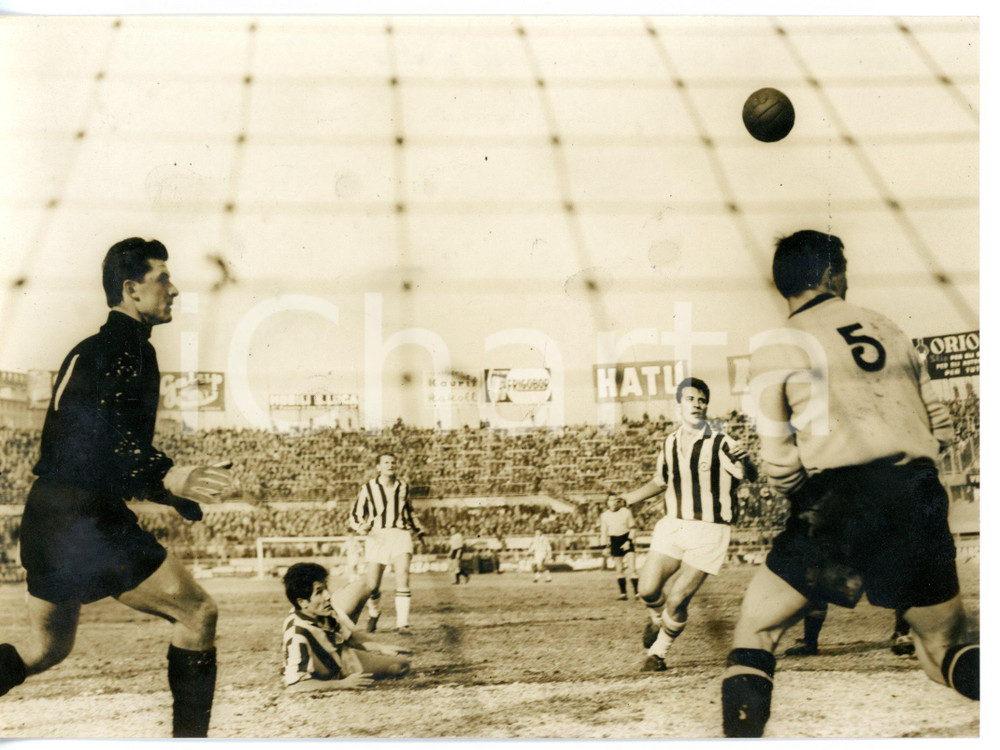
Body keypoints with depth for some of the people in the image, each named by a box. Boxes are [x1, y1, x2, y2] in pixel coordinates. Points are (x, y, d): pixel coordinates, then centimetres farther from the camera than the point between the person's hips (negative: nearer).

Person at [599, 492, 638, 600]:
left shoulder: (626, 512, -2)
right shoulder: (605, 515, 6)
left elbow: (632, 528, 2)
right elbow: (604, 532, 11)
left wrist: (629, 541, -9)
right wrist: (605, 546, 6)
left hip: (627, 540, -2)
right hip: (614, 542, 2)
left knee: (631, 568, -10)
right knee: (619, 570, 4)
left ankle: (637, 591, -8)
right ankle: (623, 593, 10)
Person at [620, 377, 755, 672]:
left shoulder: (720, 443, -10)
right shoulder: (669, 444, 7)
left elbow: (749, 475, -27)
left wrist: (742, 462, -49)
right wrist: (624, 500, 19)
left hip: (708, 532, -4)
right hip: (672, 525, 4)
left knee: (677, 601, -7)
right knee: (648, 589, -8)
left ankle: (658, 652, 19)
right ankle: (657, 619, 28)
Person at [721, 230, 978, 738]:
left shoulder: (776, 348, 5)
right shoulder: (888, 329, 18)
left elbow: (781, 469, 3)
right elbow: (941, 429, 19)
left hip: (841, 501, -4)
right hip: (920, 502, 4)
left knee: (753, 632, 10)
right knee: (946, 653, 19)